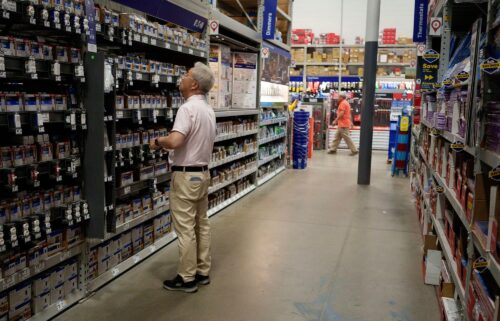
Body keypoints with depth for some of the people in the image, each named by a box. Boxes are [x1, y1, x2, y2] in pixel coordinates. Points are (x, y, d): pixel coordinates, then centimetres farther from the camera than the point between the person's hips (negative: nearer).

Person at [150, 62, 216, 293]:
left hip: (186, 175, -9)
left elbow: (174, 141, -32)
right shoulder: (208, 110, 10)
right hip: (203, 172, 9)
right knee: (201, 225, 14)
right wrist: (166, 143, 16)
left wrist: (158, 142, -12)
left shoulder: (188, 108, -19)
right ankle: (202, 272, 24)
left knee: (186, 229, -1)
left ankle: (187, 279, 9)